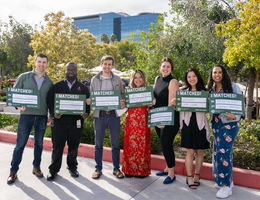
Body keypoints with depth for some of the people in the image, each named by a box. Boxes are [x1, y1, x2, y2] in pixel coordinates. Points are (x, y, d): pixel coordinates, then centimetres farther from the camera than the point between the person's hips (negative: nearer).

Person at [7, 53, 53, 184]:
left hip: (42, 116, 2)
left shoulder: (49, 82, 9)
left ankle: (36, 167, 25)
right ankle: (13, 171, 12)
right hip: (26, 114, -2)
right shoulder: (24, 77, 4)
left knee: (39, 143, 11)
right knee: (20, 144, 1)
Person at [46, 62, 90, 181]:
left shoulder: (83, 87, 12)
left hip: (76, 121, 1)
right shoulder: (57, 86, 9)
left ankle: (72, 167, 27)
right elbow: (49, 101, 4)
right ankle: (53, 169, 15)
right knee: (57, 146, 2)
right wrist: (53, 113, -12)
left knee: (74, 146, 10)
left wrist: (86, 113, -8)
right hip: (59, 120, -1)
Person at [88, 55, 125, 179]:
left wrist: (122, 103, -11)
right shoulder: (94, 79, 8)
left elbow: (122, 95, 10)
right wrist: (89, 101, -11)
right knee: (98, 143, 6)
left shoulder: (117, 79, 9)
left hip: (114, 114, 0)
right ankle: (98, 169, 18)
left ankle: (116, 169, 18)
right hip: (99, 114, 0)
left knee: (115, 143, 6)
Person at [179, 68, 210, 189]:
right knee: (190, 152, 0)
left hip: (200, 123, 1)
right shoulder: (183, 91, 7)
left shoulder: (204, 92, 6)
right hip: (188, 123, -1)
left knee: (199, 151, 8)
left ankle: (197, 175, 25)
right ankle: (189, 177, 11)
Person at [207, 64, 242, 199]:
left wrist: (234, 115, -25)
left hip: (229, 123, -5)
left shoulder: (233, 87, -5)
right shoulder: (210, 89, 9)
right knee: (217, 151, 8)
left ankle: (227, 186, 2)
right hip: (216, 124, 6)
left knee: (223, 152, -10)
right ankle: (227, 180, 26)